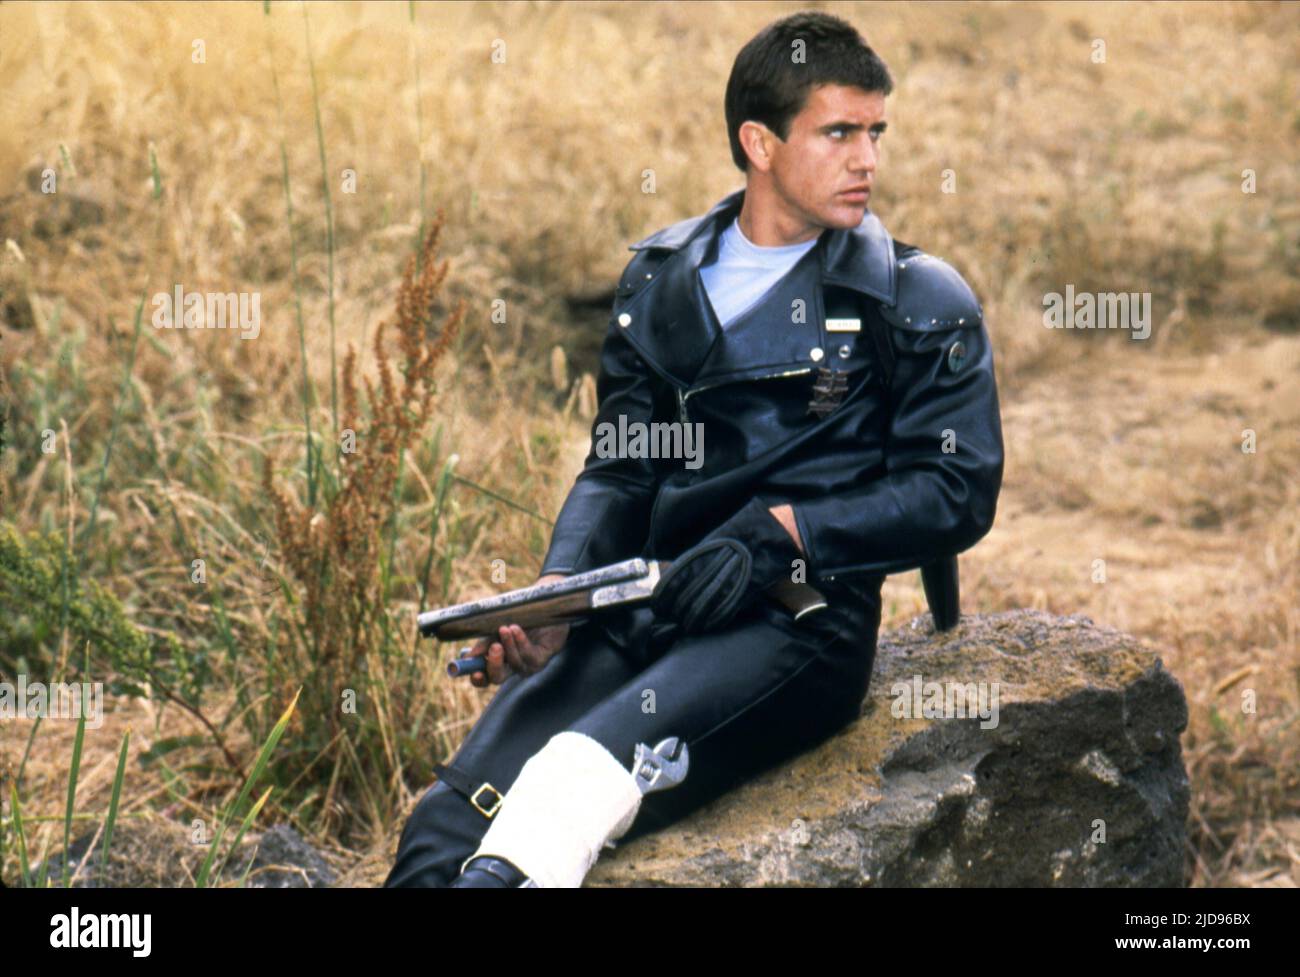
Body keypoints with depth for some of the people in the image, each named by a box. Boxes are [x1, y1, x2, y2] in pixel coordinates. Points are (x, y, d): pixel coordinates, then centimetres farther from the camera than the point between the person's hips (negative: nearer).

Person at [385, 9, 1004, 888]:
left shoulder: (919, 303, 6)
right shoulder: (662, 279, 18)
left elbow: (957, 489, -1)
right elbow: (619, 470, 15)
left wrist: (775, 533, -12)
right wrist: (554, 596, -4)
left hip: (801, 618, -4)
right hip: (647, 603, 4)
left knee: (594, 765, -34)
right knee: (459, 809, -22)